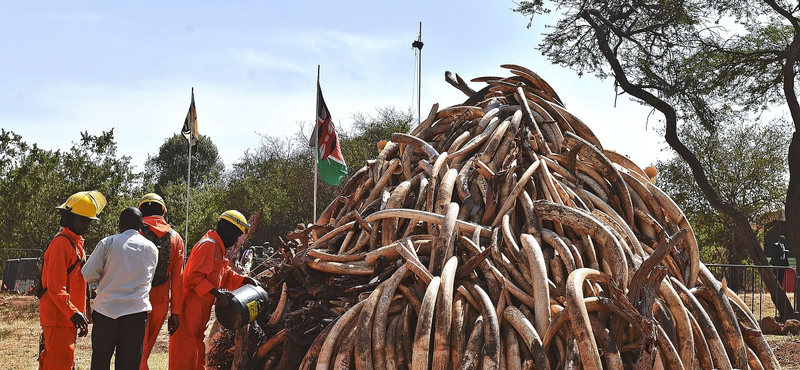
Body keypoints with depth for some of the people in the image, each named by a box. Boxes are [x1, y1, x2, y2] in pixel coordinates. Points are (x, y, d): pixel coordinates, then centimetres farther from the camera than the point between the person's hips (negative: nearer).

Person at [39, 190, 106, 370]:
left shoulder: (76, 243, 17)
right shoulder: (61, 244, -14)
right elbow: (55, 286, -21)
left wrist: (80, 314, 20)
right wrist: (73, 313, -25)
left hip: (67, 317, 10)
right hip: (58, 317, -10)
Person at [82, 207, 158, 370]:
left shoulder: (108, 242, -1)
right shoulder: (151, 248, 7)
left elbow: (88, 275, -3)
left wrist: (105, 275, 14)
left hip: (106, 309, -1)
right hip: (137, 310, 1)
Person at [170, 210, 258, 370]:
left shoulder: (218, 248, 18)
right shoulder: (208, 245, -16)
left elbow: (225, 275, 23)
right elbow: (194, 277, -23)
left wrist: (244, 280, 7)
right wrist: (217, 294, -25)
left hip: (201, 309, 11)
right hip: (191, 308, -11)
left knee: (197, 350, 16)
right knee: (185, 354, -8)